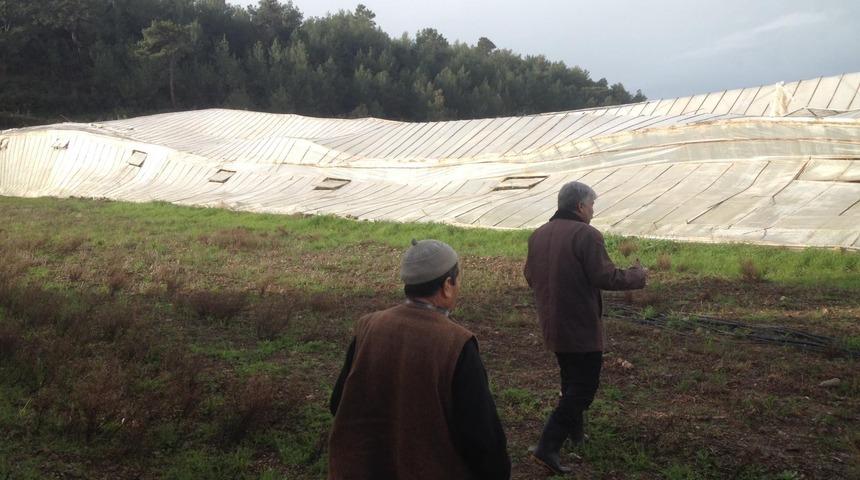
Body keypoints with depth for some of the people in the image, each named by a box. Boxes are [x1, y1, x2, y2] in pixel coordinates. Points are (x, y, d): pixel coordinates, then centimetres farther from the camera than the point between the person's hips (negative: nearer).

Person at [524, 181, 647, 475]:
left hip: (551, 326, 8)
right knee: (584, 386, 1)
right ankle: (548, 447, -5)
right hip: (580, 327, -8)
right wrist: (637, 276, -3)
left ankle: (575, 433, 38)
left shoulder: (538, 235, 7)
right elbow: (605, 277, -20)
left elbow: (530, 277, 13)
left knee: (571, 379, 25)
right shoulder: (586, 235, -17)